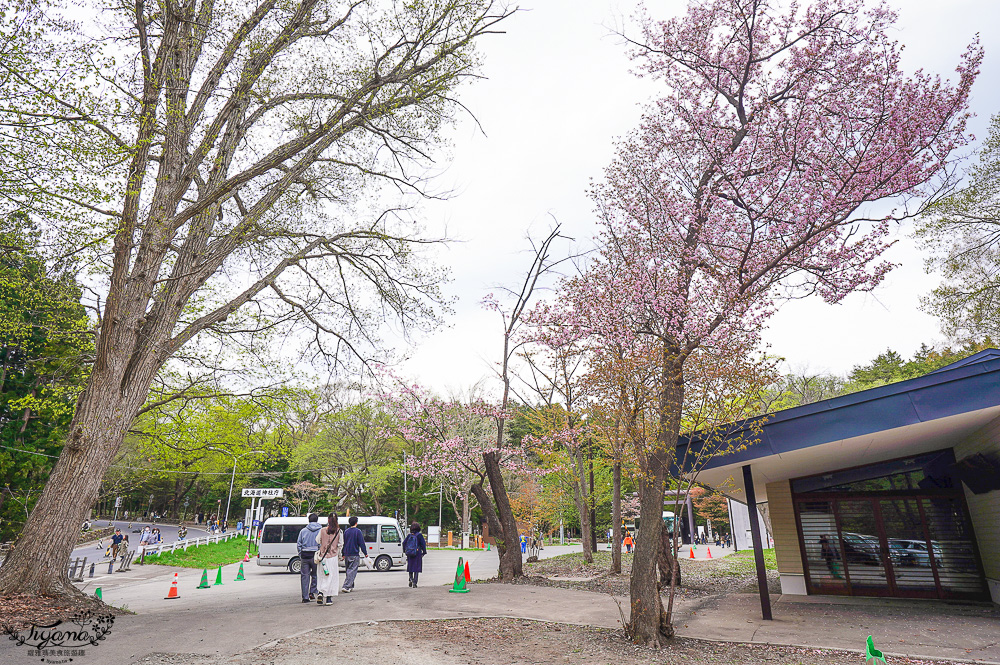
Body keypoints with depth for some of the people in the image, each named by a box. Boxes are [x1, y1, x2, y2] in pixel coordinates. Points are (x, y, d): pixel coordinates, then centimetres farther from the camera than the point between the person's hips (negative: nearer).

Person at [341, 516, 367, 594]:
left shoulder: (346, 531, 9)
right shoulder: (358, 531, -8)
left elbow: (343, 543, 16)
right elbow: (362, 543, -9)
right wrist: (365, 553, -3)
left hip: (347, 554, 6)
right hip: (355, 555, -6)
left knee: (348, 570, 16)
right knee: (352, 571, -5)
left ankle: (350, 586, 22)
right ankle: (346, 587, -14)